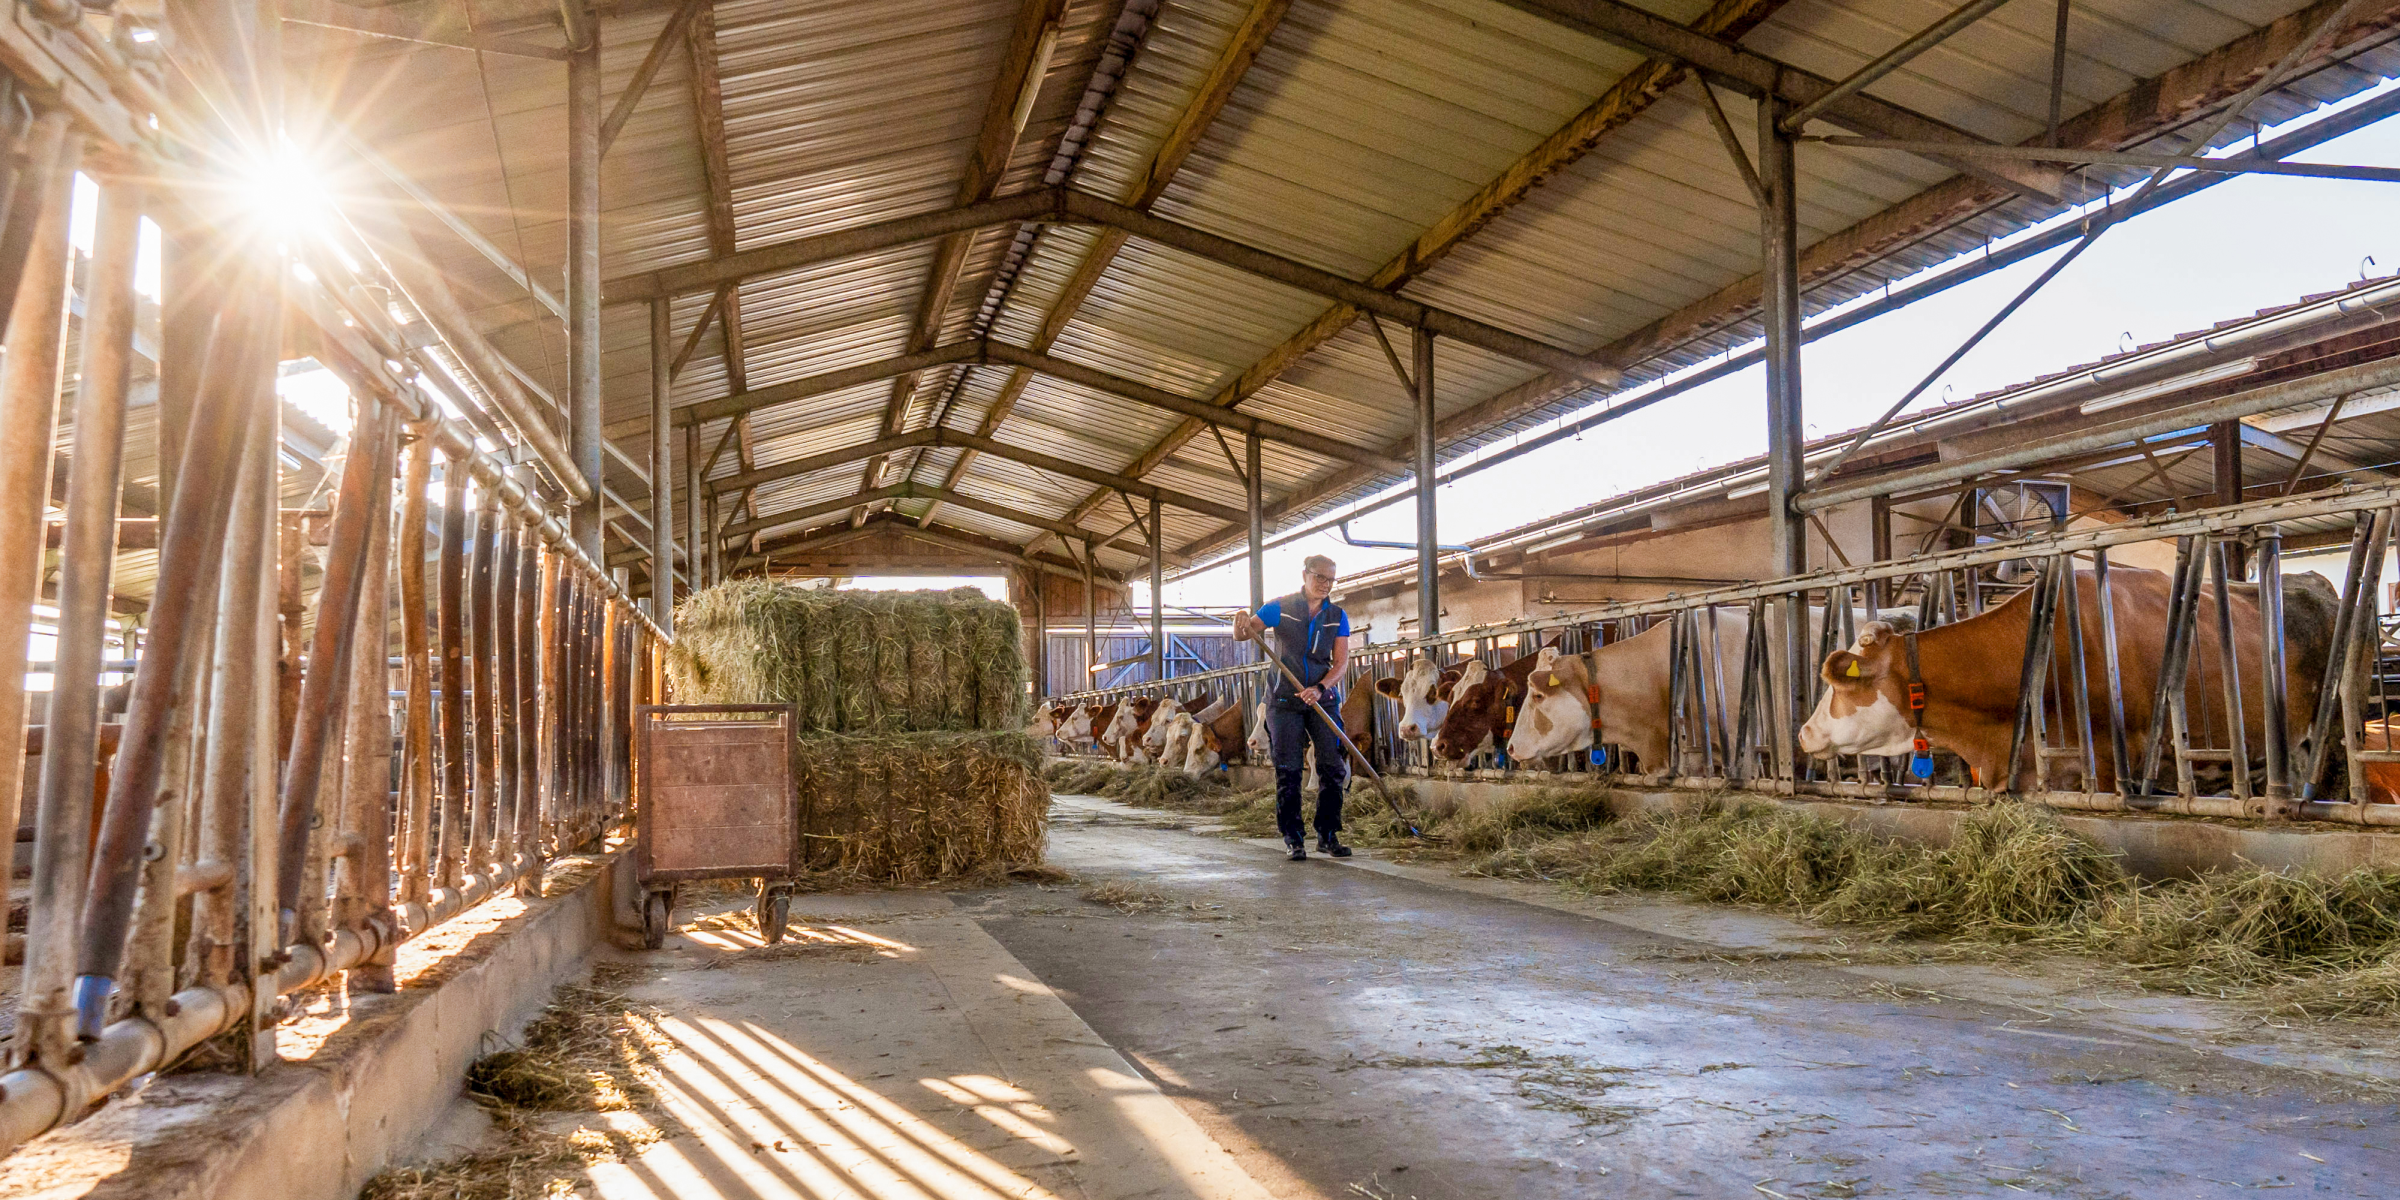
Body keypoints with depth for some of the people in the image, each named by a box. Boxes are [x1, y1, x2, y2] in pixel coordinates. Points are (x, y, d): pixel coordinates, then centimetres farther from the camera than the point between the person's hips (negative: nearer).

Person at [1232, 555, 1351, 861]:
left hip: (1324, 700, 2)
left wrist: (1320, 689, -19)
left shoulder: (1337, 616, 5)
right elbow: (1243, 634, -2)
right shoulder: (1280, 608, -1)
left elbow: (1341, 662, -2)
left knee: (1332, 767, -3)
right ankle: (1294, 840, 5)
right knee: (1288, 771, -2)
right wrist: (1242, 624, -27)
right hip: (1285, 701, -2)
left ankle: (1327, 836, 8)